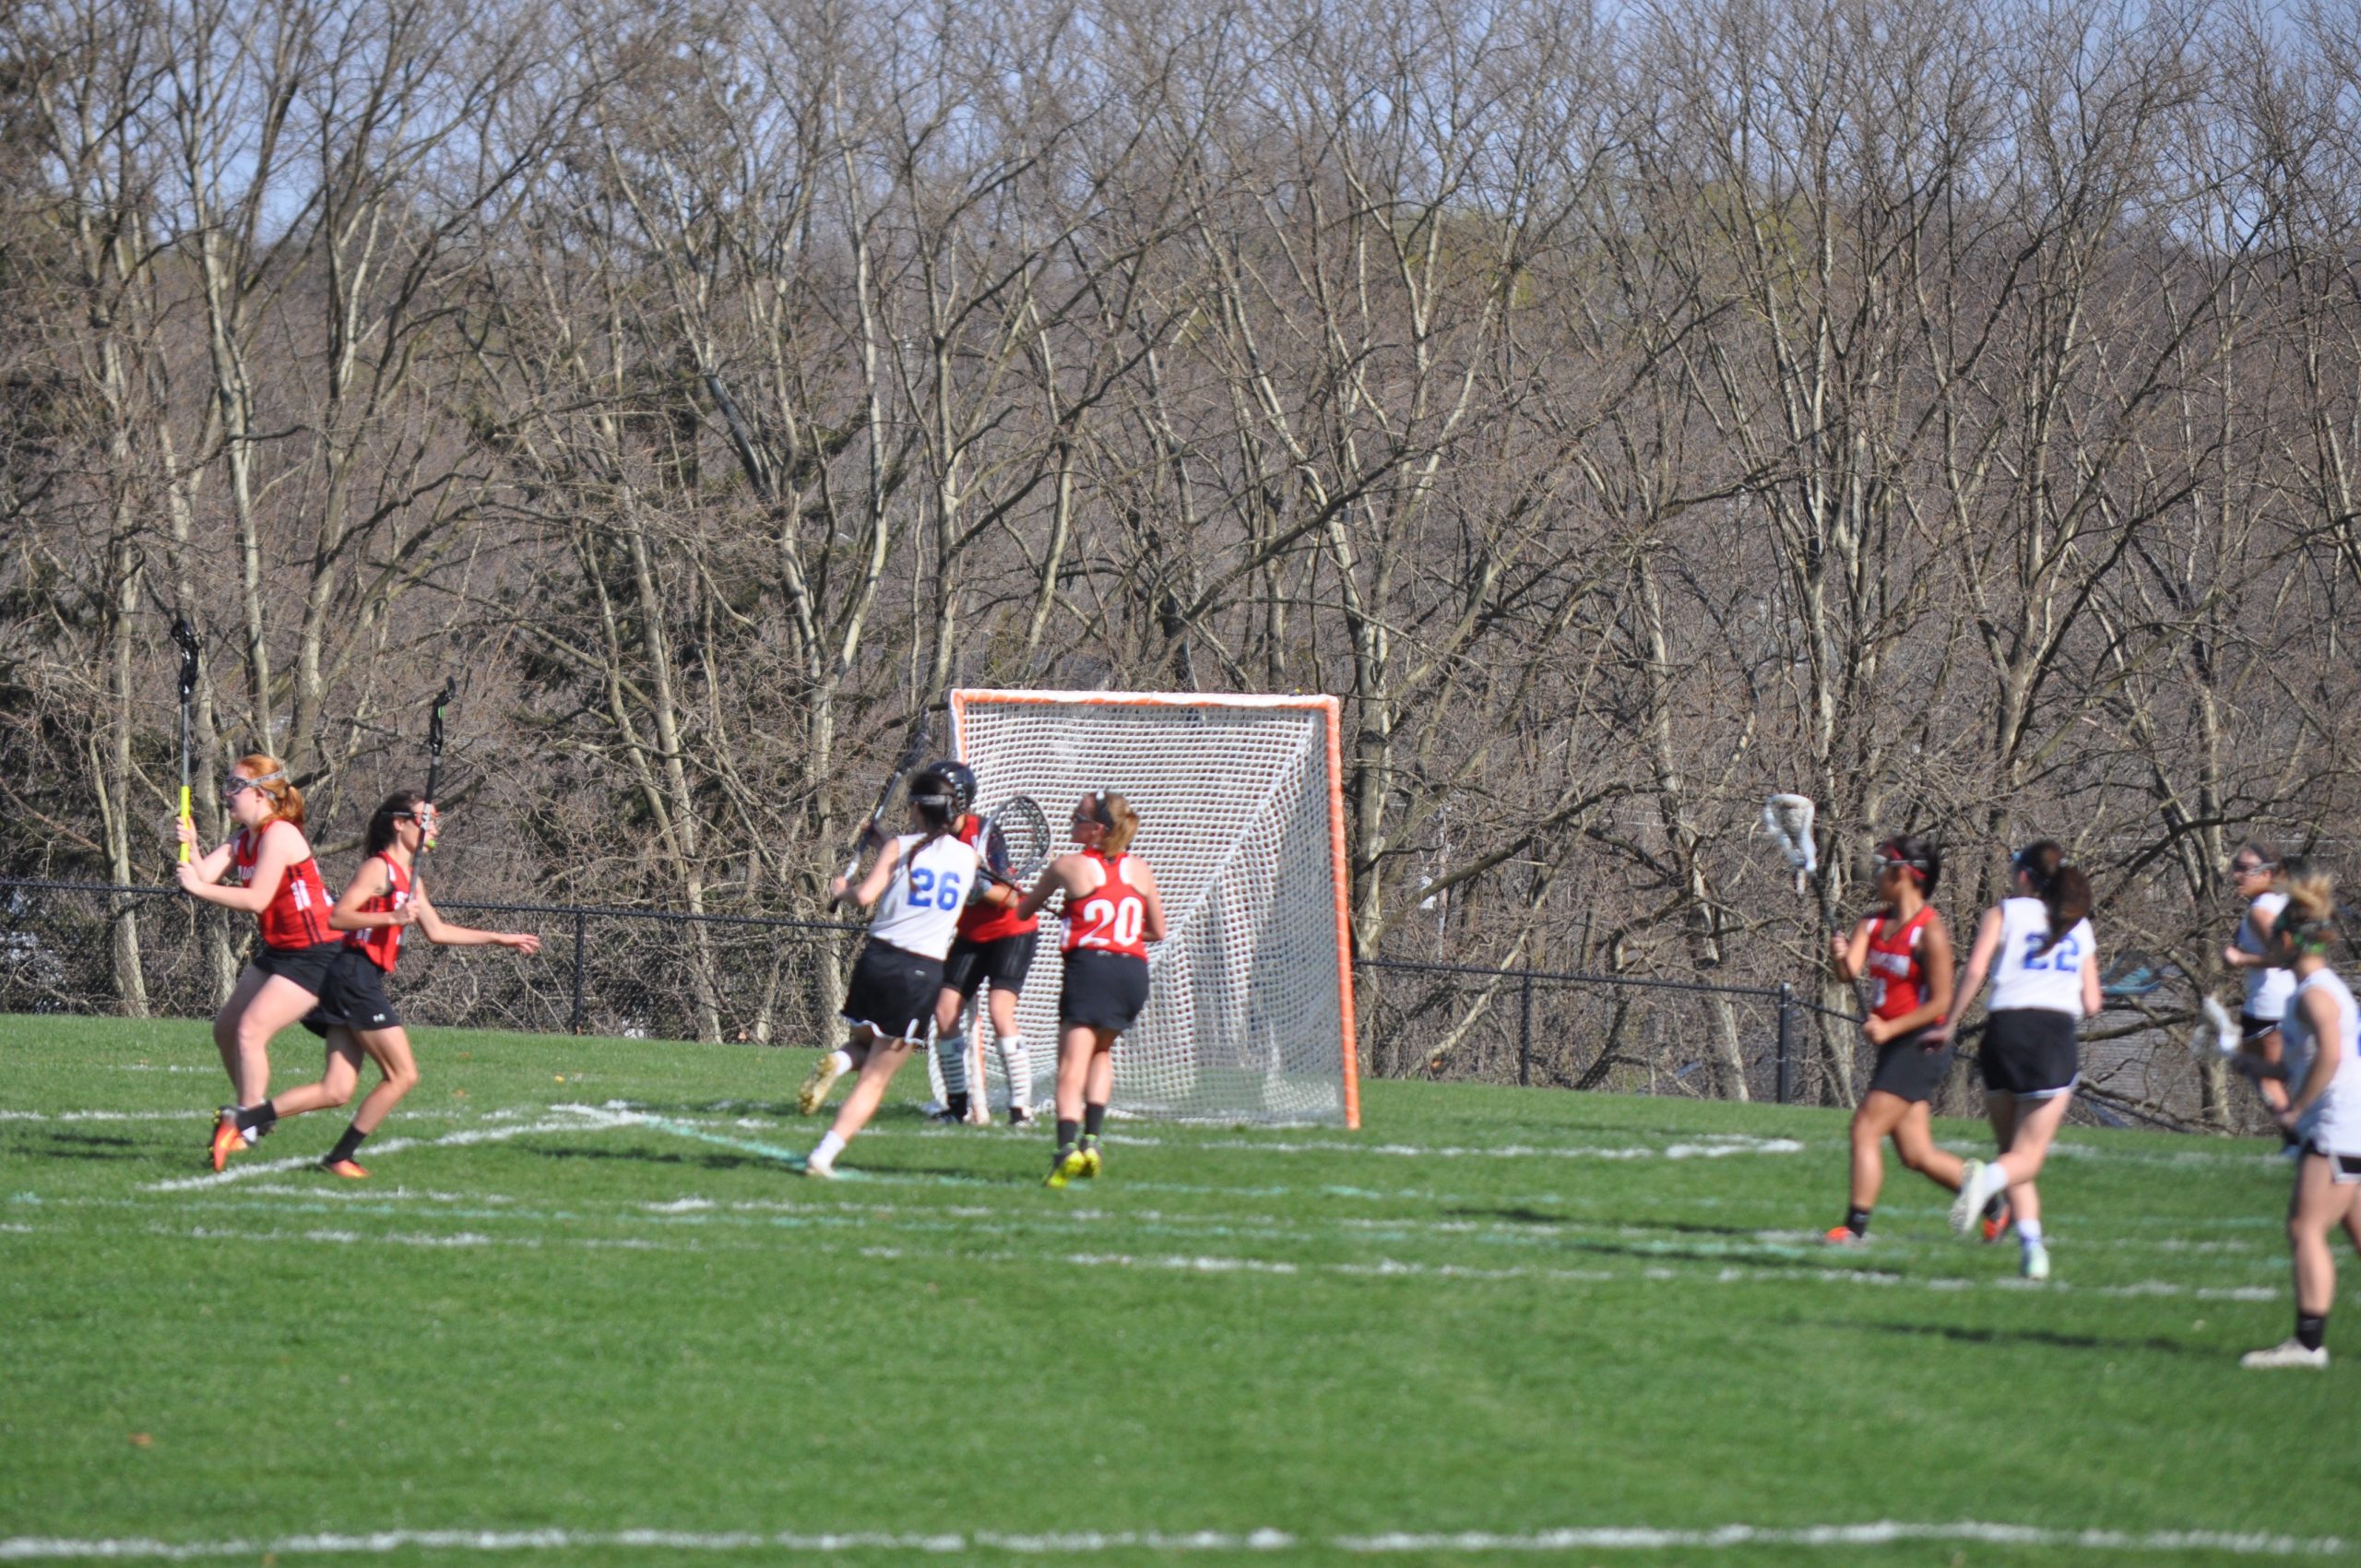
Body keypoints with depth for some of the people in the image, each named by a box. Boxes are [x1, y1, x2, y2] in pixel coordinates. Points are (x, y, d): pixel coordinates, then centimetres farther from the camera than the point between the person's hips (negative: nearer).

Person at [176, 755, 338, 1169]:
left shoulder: (279, 835, -18)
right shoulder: (243, 839, 9)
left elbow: (257, 900, -26)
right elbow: (204, 877, -2)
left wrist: (200, 887, -23)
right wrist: (190, 846, -20)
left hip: (313, 956, -10)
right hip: (276, 950, 10)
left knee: (251, 1031, -19)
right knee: (225, 1030, 14)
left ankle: (243, 1127, -13)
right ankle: (252, 1108, 30)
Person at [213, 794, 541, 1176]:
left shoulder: (409, 878, 21)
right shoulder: (379, 869, -8)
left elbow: (436, 931, 28)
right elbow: (337, 917, -17)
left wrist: (499, 939, 28)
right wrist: (392, 917, -27)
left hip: (362, 983, 9)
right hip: (355, 976, -9)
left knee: (337, 1090, 2)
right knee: (403, 1075, -6)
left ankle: (245, 1120, -5)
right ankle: (341, 1157, 0)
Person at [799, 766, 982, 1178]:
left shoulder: (900, 847, -2)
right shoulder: (968, 856, 5)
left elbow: (865, 895, -13)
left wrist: (842, 888, 8)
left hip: (879, 958, 0)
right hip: (926, 971, 0)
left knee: (867, 1044, 29)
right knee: (876, 1077, 5)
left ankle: (839, 1061, -6)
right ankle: (824, 1155, -8)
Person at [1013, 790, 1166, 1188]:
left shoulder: (1067, 867, 3)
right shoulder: (1140, 869, 12)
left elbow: (1023, 912, 17)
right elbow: (1157, 931, 18)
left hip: (1090, 965, -4)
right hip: (1134, 971, 4)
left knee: (1071, 1064, -8)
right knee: (1102, 1050, 26)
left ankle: (1068, 1146, -29)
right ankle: (1091, 1139, 12)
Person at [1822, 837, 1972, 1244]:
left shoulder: (1930, 932, -14)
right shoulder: (1874, 924, 8)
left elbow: (1940, 1003, -15)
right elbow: (1851, 971, -5)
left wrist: (1889, 1028, -23)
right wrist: (1841, 957, -28)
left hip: (1919, 1046, -8)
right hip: (1892, 1047, 8)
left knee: (1865, 1128, -13)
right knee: (1917, 1154, 10)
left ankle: (1855, 1227, -11)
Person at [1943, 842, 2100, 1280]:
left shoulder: (2004, 913, 7)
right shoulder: (2080, 927, 17)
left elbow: (1975, 971, -7)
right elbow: (2091, 1004, 13)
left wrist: (1949, 1025, 0)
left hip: (2007, 1029, -1)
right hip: (2057, 1037, 1)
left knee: (2011, 1148, 11)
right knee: (2027, 1157, 1)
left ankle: (2031, 1240, -5)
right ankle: (1988, 1178, -33)